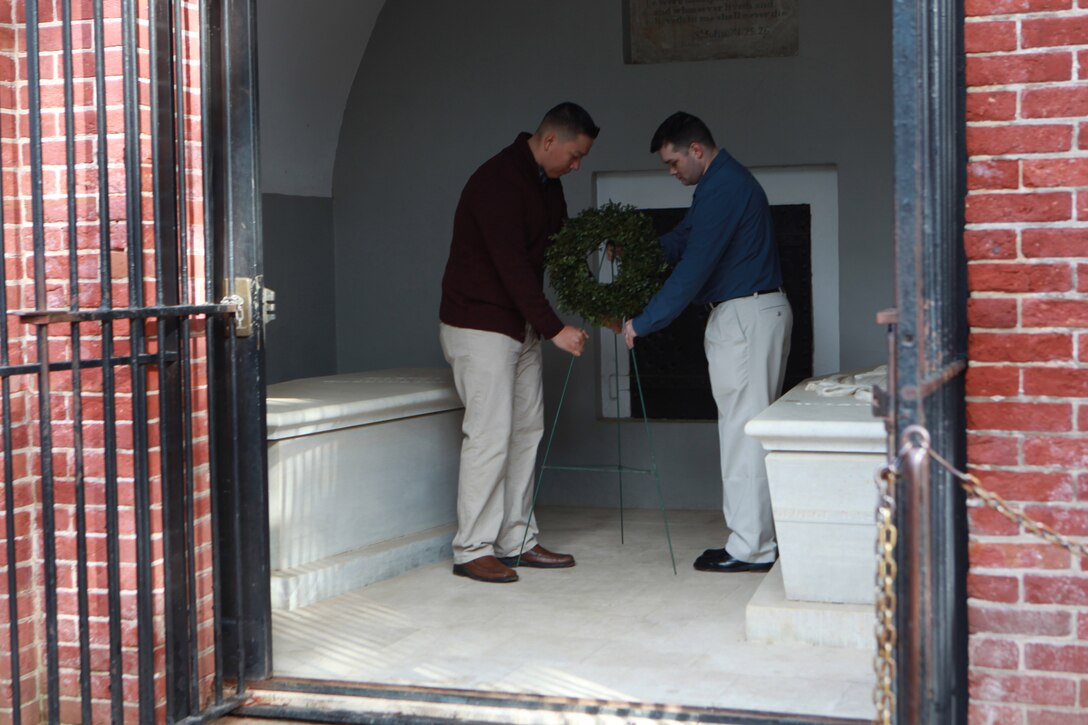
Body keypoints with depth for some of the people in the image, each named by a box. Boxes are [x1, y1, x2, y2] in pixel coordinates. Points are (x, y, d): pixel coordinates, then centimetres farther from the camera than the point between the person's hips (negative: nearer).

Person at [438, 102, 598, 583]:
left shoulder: (546, 183, 9)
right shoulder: (497, 182, -21)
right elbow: (512, 266, -26)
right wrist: (554, 329, -27)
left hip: (519, 324, 10)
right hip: (478, 325, -10)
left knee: (526, 430, 9)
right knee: (490, 435, -9)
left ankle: (517, 541, 16)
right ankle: (472, 550, -2)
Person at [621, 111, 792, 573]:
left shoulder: (723, 189, -17)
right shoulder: (722, 183, 17)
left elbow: (693, 267, -21)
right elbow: (680, 241, 21)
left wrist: (644, 323, -16)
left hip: (746, 317, -11)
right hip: (747, 314, 11)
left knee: (743, 430, -7)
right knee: (750, 430, 12)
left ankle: (751, 549, -2)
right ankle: (759, 537, 18)